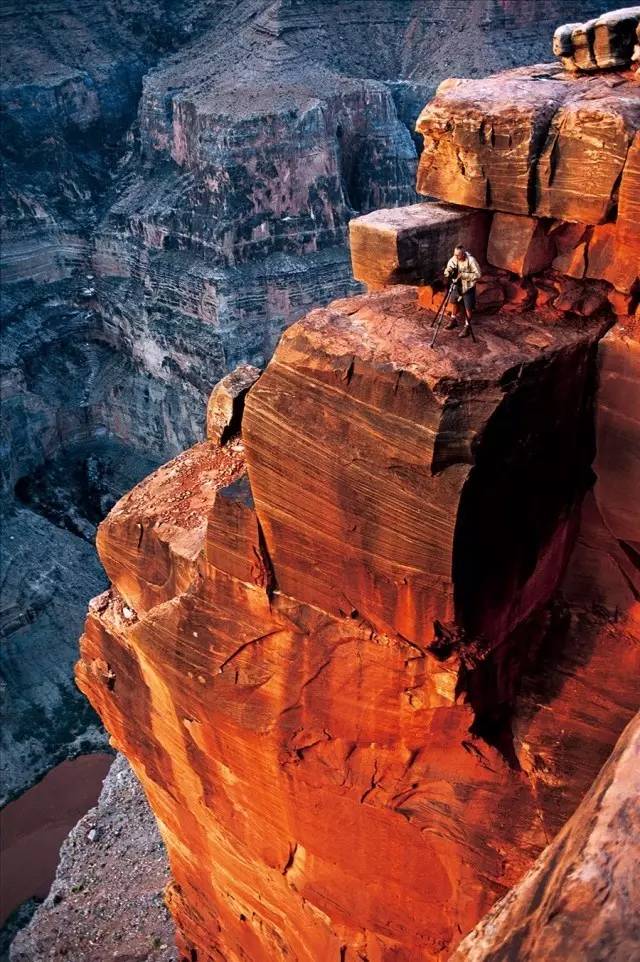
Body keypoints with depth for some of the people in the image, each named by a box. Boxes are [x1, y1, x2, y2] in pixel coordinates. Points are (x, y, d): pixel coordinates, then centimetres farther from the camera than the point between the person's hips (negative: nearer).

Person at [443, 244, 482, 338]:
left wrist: (463, 275, -32)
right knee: (455, 302, 19)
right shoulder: (454, 259, -10)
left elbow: (478, 275, -27)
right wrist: (448, 273, -27)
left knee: (468, 308, -3)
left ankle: (467, 327, 9)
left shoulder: (471, 260, -26)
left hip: (468, 287, -6)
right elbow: (448, 269, -1)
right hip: (458, 285, 6)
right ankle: (453, 320, 39)